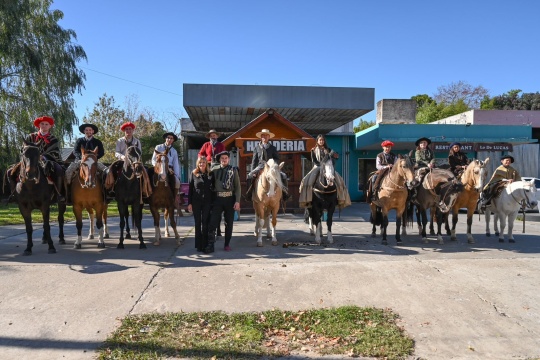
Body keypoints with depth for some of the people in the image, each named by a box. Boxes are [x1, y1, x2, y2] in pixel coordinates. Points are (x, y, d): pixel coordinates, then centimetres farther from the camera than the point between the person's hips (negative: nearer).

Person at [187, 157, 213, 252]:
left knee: (205, 223, 2)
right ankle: (198, 245, 14)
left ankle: (205, 245, 8)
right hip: (196, 201, 0)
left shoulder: (210, 174, 3)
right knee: (197, 223, 6)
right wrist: (189, 203, -3)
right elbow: (190, 189, 2)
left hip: (207, 202, 0)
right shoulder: (193, 174, 2)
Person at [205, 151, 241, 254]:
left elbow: (237, 187, -1)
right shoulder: (214, 170, 5)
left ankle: (227, 244, 20)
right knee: (213, 222, -5)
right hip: (217, 199, 0)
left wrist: (237, 201, -9)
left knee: (229, 223, 9)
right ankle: (210, 245, -1)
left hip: (229, 198, 0)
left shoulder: (233, 170, 1)